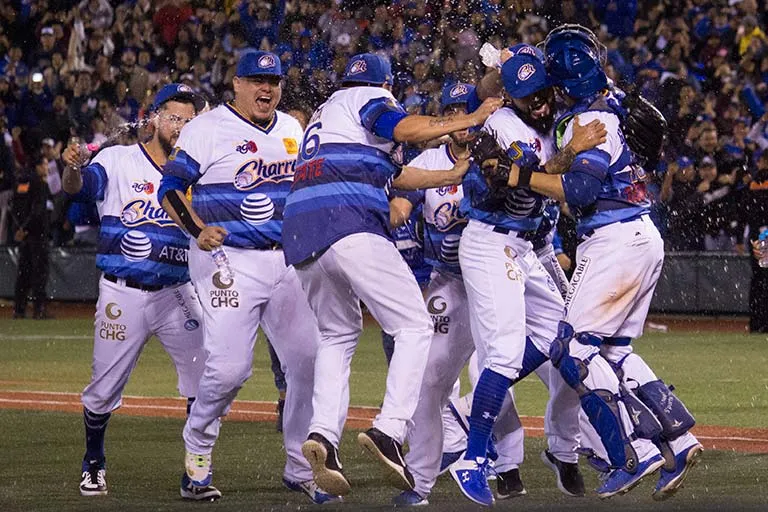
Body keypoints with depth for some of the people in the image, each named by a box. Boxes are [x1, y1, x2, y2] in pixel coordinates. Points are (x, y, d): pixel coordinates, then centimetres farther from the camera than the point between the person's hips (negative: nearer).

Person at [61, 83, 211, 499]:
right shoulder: (118, 161, -1)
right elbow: (78, 187, -18)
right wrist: (72, 168, -41)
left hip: (177, 294, 3)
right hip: (122, 296, -3)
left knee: (205, 380, -7)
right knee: (104, 388, 4)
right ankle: (93, 465, 28)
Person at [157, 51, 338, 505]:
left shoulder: (293, 129, 15)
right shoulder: (208, 129, -5)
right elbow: (171, 187, -9)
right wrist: (198, 229, -23)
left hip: (286, 260, 6)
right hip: (229, 261, -6)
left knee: (308, 360, 1)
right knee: (229, 368, -14)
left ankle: (301, 468, 13)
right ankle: (198, 442, 15)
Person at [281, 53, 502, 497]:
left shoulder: (325, 115, 37)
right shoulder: (365, 98, 14)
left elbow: (392, 174, 37)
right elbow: (406, 129, -9)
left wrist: (453, 175, 39)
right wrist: (470, 119, 1)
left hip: (301, 236, 8)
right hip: (349, 224, -8)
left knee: (338, 335, 20)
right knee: (415, 327, -4)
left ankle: (324, 435, -1)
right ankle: (390, 430, -21)